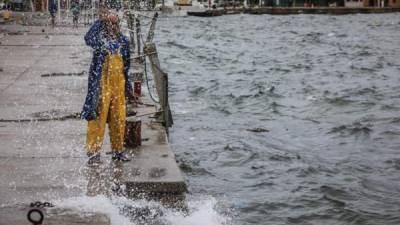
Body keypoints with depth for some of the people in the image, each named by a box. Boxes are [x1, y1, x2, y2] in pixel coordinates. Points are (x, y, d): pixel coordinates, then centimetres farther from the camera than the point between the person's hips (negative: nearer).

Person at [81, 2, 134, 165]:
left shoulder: (123, 41, 8)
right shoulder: (99, 38, -5)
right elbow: (88, 39, -30)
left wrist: (128, 87, 16)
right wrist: (101, 19, -30)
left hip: (118, 85, 5)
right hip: (101, 85, -4)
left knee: (119, 119, 10)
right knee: (98, 117, -2)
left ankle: (118, 151, 23)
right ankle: (93, 152, 6)